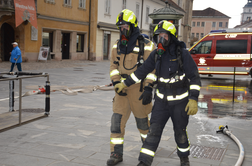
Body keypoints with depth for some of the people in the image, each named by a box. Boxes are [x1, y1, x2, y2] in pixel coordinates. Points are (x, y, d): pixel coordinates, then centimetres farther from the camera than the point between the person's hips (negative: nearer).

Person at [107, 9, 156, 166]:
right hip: (122, 89, 4)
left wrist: (148, 89, -18)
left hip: (139, 88, -4)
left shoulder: (146, 46, -8)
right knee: (117, 120, -3)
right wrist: (116, 84, -7)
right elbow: (114, 67, 9)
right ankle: (117, 153, 5)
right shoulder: (118, 46, 8)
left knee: (142, 120, 11)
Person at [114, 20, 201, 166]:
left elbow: (194, 78, -14)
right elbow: (142, 71, 10)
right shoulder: (156, 54, 0)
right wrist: (125, 84, 11)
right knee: (154, 131, -1)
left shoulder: (183, 54, -14)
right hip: (161, 100, 4)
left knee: (180, 132, 11)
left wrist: (193, 99, -22)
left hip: (180, 102, -3)